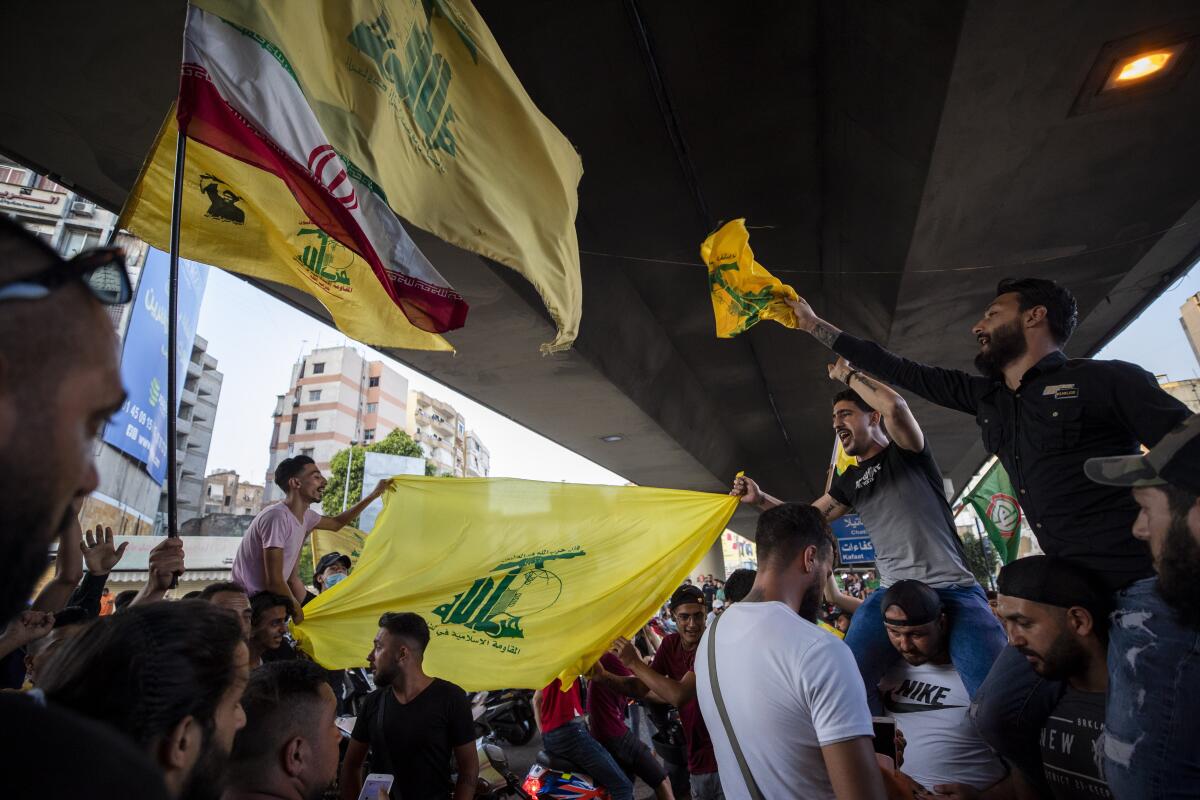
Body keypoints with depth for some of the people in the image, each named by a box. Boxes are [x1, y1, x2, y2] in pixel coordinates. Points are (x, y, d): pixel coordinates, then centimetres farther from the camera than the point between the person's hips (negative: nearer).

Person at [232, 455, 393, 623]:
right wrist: (297, 612, -11)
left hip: (270, 593, 9)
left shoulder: (305, 515, 1)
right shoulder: (277, 517, -27)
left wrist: (374, 494, 17)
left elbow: (336, 523, 20)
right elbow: (274, 581, -26)